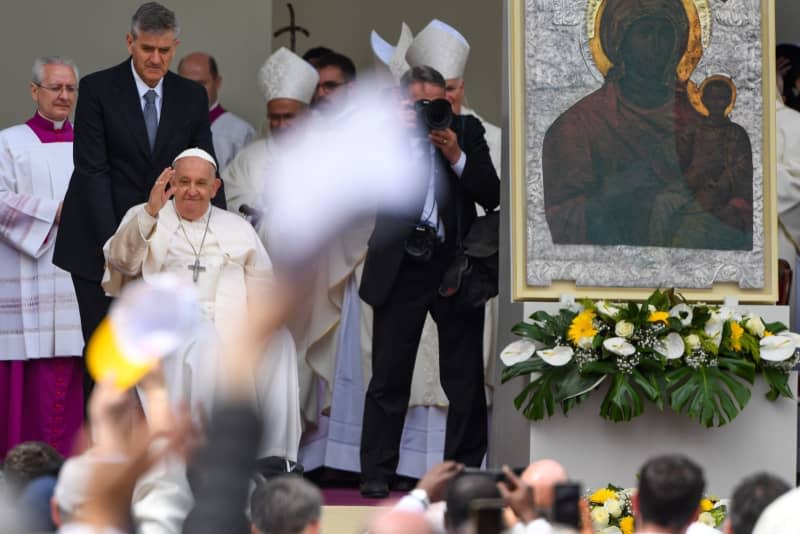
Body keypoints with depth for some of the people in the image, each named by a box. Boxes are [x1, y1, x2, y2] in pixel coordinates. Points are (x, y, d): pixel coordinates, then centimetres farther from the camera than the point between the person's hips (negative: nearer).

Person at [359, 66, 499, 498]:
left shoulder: (466, 130, 4)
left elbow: (492, 196, -1)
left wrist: (456, 156, -15)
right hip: (401, 268, -1)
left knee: (465, 379, 5)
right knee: (389, 377, 1)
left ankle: (464, 470, 14)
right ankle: (376, 473, 6)